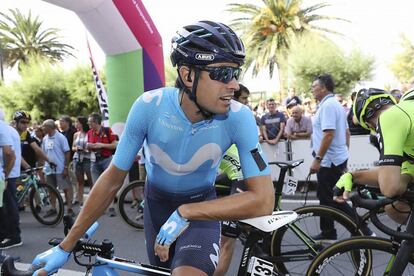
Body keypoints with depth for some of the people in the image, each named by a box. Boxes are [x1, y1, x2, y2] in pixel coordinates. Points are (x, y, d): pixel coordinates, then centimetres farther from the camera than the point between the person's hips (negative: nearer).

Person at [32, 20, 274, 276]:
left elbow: (264, 199, -29)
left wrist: (184, 214, -34)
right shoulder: (149, 106, -26)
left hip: (202, 205, -1)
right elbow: (112, 179, -16)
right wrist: (66, 246, -10)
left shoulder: (239, 117, -28)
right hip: (157, 201, 2)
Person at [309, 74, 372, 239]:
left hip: (329, 160, -11)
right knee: (326, 196, 16)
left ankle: (362, 231, 0)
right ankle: (328, 232, 24)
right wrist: (344, 155, 23)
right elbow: (346, 132, 19)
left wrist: (317, 159, -24)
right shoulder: (336, 104, 15)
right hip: (339, 158, 11)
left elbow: (329, 134, -26)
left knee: (333, 200, -4)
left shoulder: (327, 105, -17)